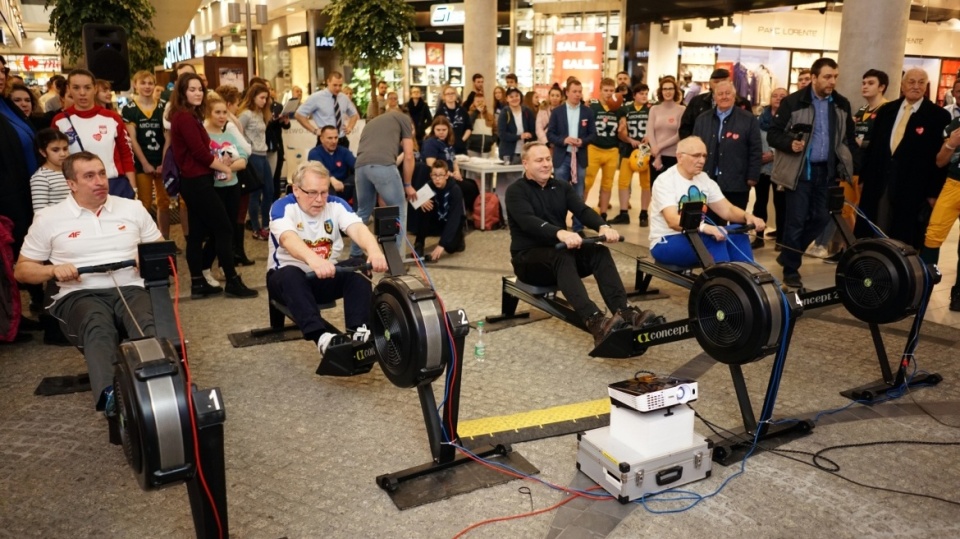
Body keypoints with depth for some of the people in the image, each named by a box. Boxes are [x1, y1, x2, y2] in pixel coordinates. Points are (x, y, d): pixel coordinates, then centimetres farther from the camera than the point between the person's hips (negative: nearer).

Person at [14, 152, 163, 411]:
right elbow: (21, 270, 17)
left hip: (130, 288, 2)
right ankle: (109, 394, -65)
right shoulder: (48, 219, 12)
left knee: (148, 324, -37)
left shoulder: (133, 208, 16)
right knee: (98, 329, -40)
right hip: (80, 294, -1)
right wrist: (54, 270, -5)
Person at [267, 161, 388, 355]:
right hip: (286, 275, -3)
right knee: (292, 276, -38)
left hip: (326, 276, 3)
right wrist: (314, 260, -60)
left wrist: (373, 250, -50)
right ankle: (320, 336, -52)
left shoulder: (336, 205, -7)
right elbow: (289, 239, -38)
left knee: (358, 275, -26)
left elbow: (357, 228, -26)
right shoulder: (282, 207, -17)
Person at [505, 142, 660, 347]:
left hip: (558, 252, 6)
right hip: (528, 257, -5)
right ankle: (594, 322, -55)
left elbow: (582, 210, -5)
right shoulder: (516, 191, -6)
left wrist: (602, 226, -28)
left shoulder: (562, 187, 12)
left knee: (599, 252, -23)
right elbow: (529, 221, -25)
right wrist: (560, 233, -44)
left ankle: (624, 312, -41)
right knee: (562, 256, -37)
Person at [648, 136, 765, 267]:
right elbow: (673, 221, -30)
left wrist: (747, 216, -19)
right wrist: (704, 227, -46)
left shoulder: (705, 179, 6)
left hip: (697, 237, 7)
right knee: (715, 237, -30)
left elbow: (727, 210, 4)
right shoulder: (665, 181, -16)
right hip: (666, 243, -7)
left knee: (738, 235, -14)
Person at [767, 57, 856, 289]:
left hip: (827, 171, 5)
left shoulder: (842, 104, 8)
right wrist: (790, 144, -26)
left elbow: (849, 139, 14)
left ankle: (788, 255, 28)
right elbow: (773, 134, -7)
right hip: (800, 171, -5)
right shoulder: (793, 102, -7)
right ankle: (791, 269, 12)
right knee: (796, 221, -1)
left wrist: (849, 167, 5)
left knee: (820, 218, 8)